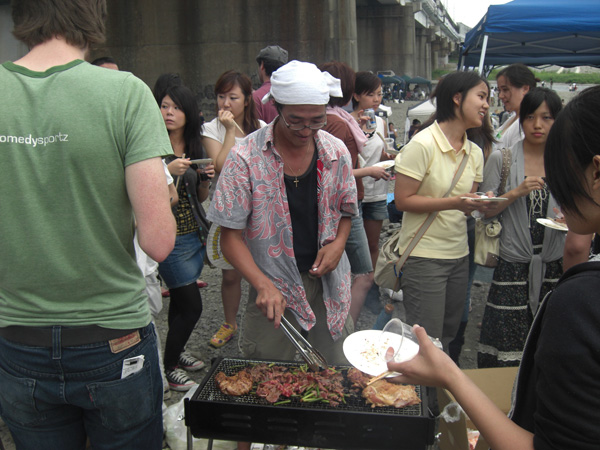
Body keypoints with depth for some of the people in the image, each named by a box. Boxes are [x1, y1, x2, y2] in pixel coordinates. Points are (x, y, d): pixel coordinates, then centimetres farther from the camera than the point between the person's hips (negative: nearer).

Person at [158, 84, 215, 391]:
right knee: (191, 306, -4)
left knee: (180, 300, 16)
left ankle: (176, 351, 36)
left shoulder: (194, 148, 10)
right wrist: (168, 171, -26)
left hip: (195, 234, 6)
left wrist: (205, 179, -3)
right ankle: (168, 368, 15)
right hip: (170, 237, -6)